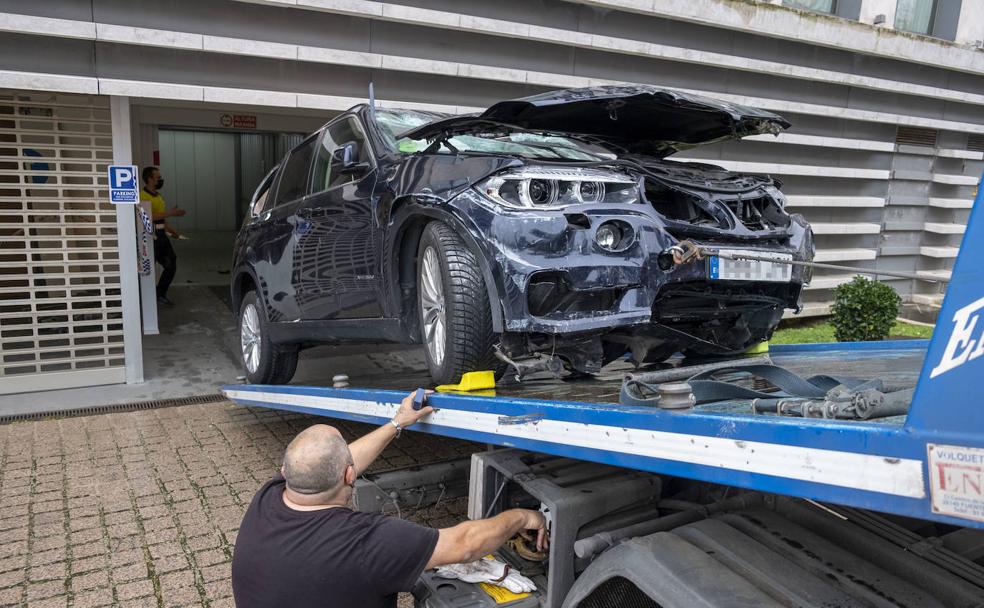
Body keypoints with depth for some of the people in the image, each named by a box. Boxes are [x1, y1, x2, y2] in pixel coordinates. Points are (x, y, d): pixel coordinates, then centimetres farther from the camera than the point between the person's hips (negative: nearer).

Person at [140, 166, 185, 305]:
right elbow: (149, 216, -26)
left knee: (171, 265, 11)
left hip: (161, 235, 9)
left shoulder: (158, 195, 16)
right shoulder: (143, 196, -13)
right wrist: (170, 213, -24)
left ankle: (160, 294, 24)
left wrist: (171, 229, 16)